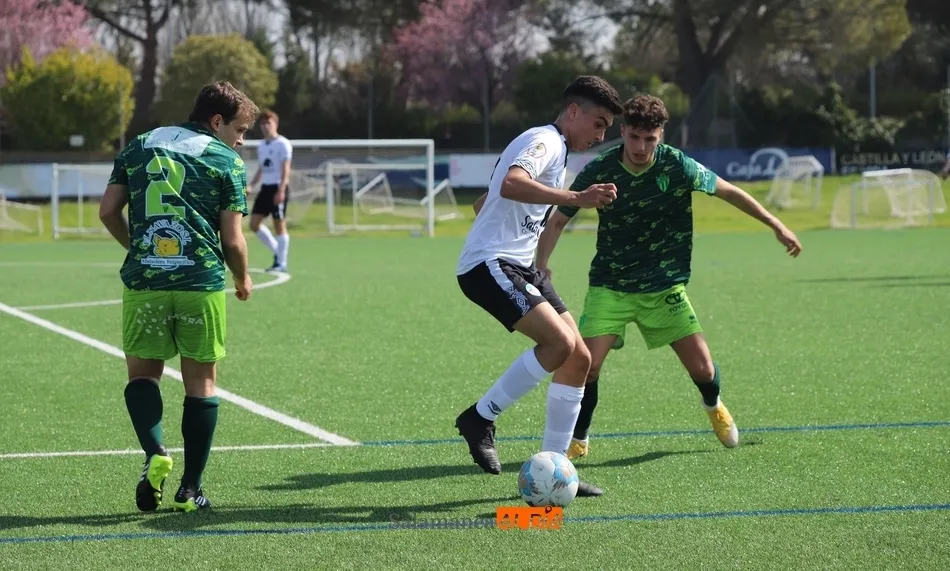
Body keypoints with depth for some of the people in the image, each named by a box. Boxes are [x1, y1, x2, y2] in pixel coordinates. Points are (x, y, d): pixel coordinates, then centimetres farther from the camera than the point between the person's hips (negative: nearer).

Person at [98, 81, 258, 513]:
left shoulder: (139, 147, 13)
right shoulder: (227, 162, 2)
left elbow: (108, 211, 10)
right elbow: (233, 240, -1)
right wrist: (243, 279, 18)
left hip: (143, 283, 2)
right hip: (202, 283, -2)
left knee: (143, 372, 16)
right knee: (201, 381, 9)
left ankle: (155, 454, -10)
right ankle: (190, 490, 9)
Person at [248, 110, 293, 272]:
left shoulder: (283, 144, -8)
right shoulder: (262, 146, 15)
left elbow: (286, 170, -14)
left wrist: (281, 190, -22)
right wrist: (251, 185, 11)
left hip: (278, 188, -8)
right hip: (265, 187, 8)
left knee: (279, 225, -4)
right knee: (254, 223, 4)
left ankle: (281, 262, 1)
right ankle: (277, 252, 17)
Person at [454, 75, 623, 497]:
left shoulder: (553, 149, 24)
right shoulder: (544, 141, -9)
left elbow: (482, 204, 33)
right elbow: (511, 185, -33)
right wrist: (576, 199, -40)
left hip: (518, 266, 11)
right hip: (489, 264, -11)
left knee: (579, 358, 2)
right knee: (560, 340, -26)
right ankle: (480, 418, -12)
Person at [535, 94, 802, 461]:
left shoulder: (677, 167, -13)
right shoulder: (598, 171, -14)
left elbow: (728, 192, 2)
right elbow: (559, 220, -5)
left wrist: (777, 226, 7)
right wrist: (541, 263, -21)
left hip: (665, 286, 1)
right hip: (609, 287, -1)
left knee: (701, 368, -1)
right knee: (587, 362, -18)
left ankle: (714, 407, 36)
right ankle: (577, 441, 5)